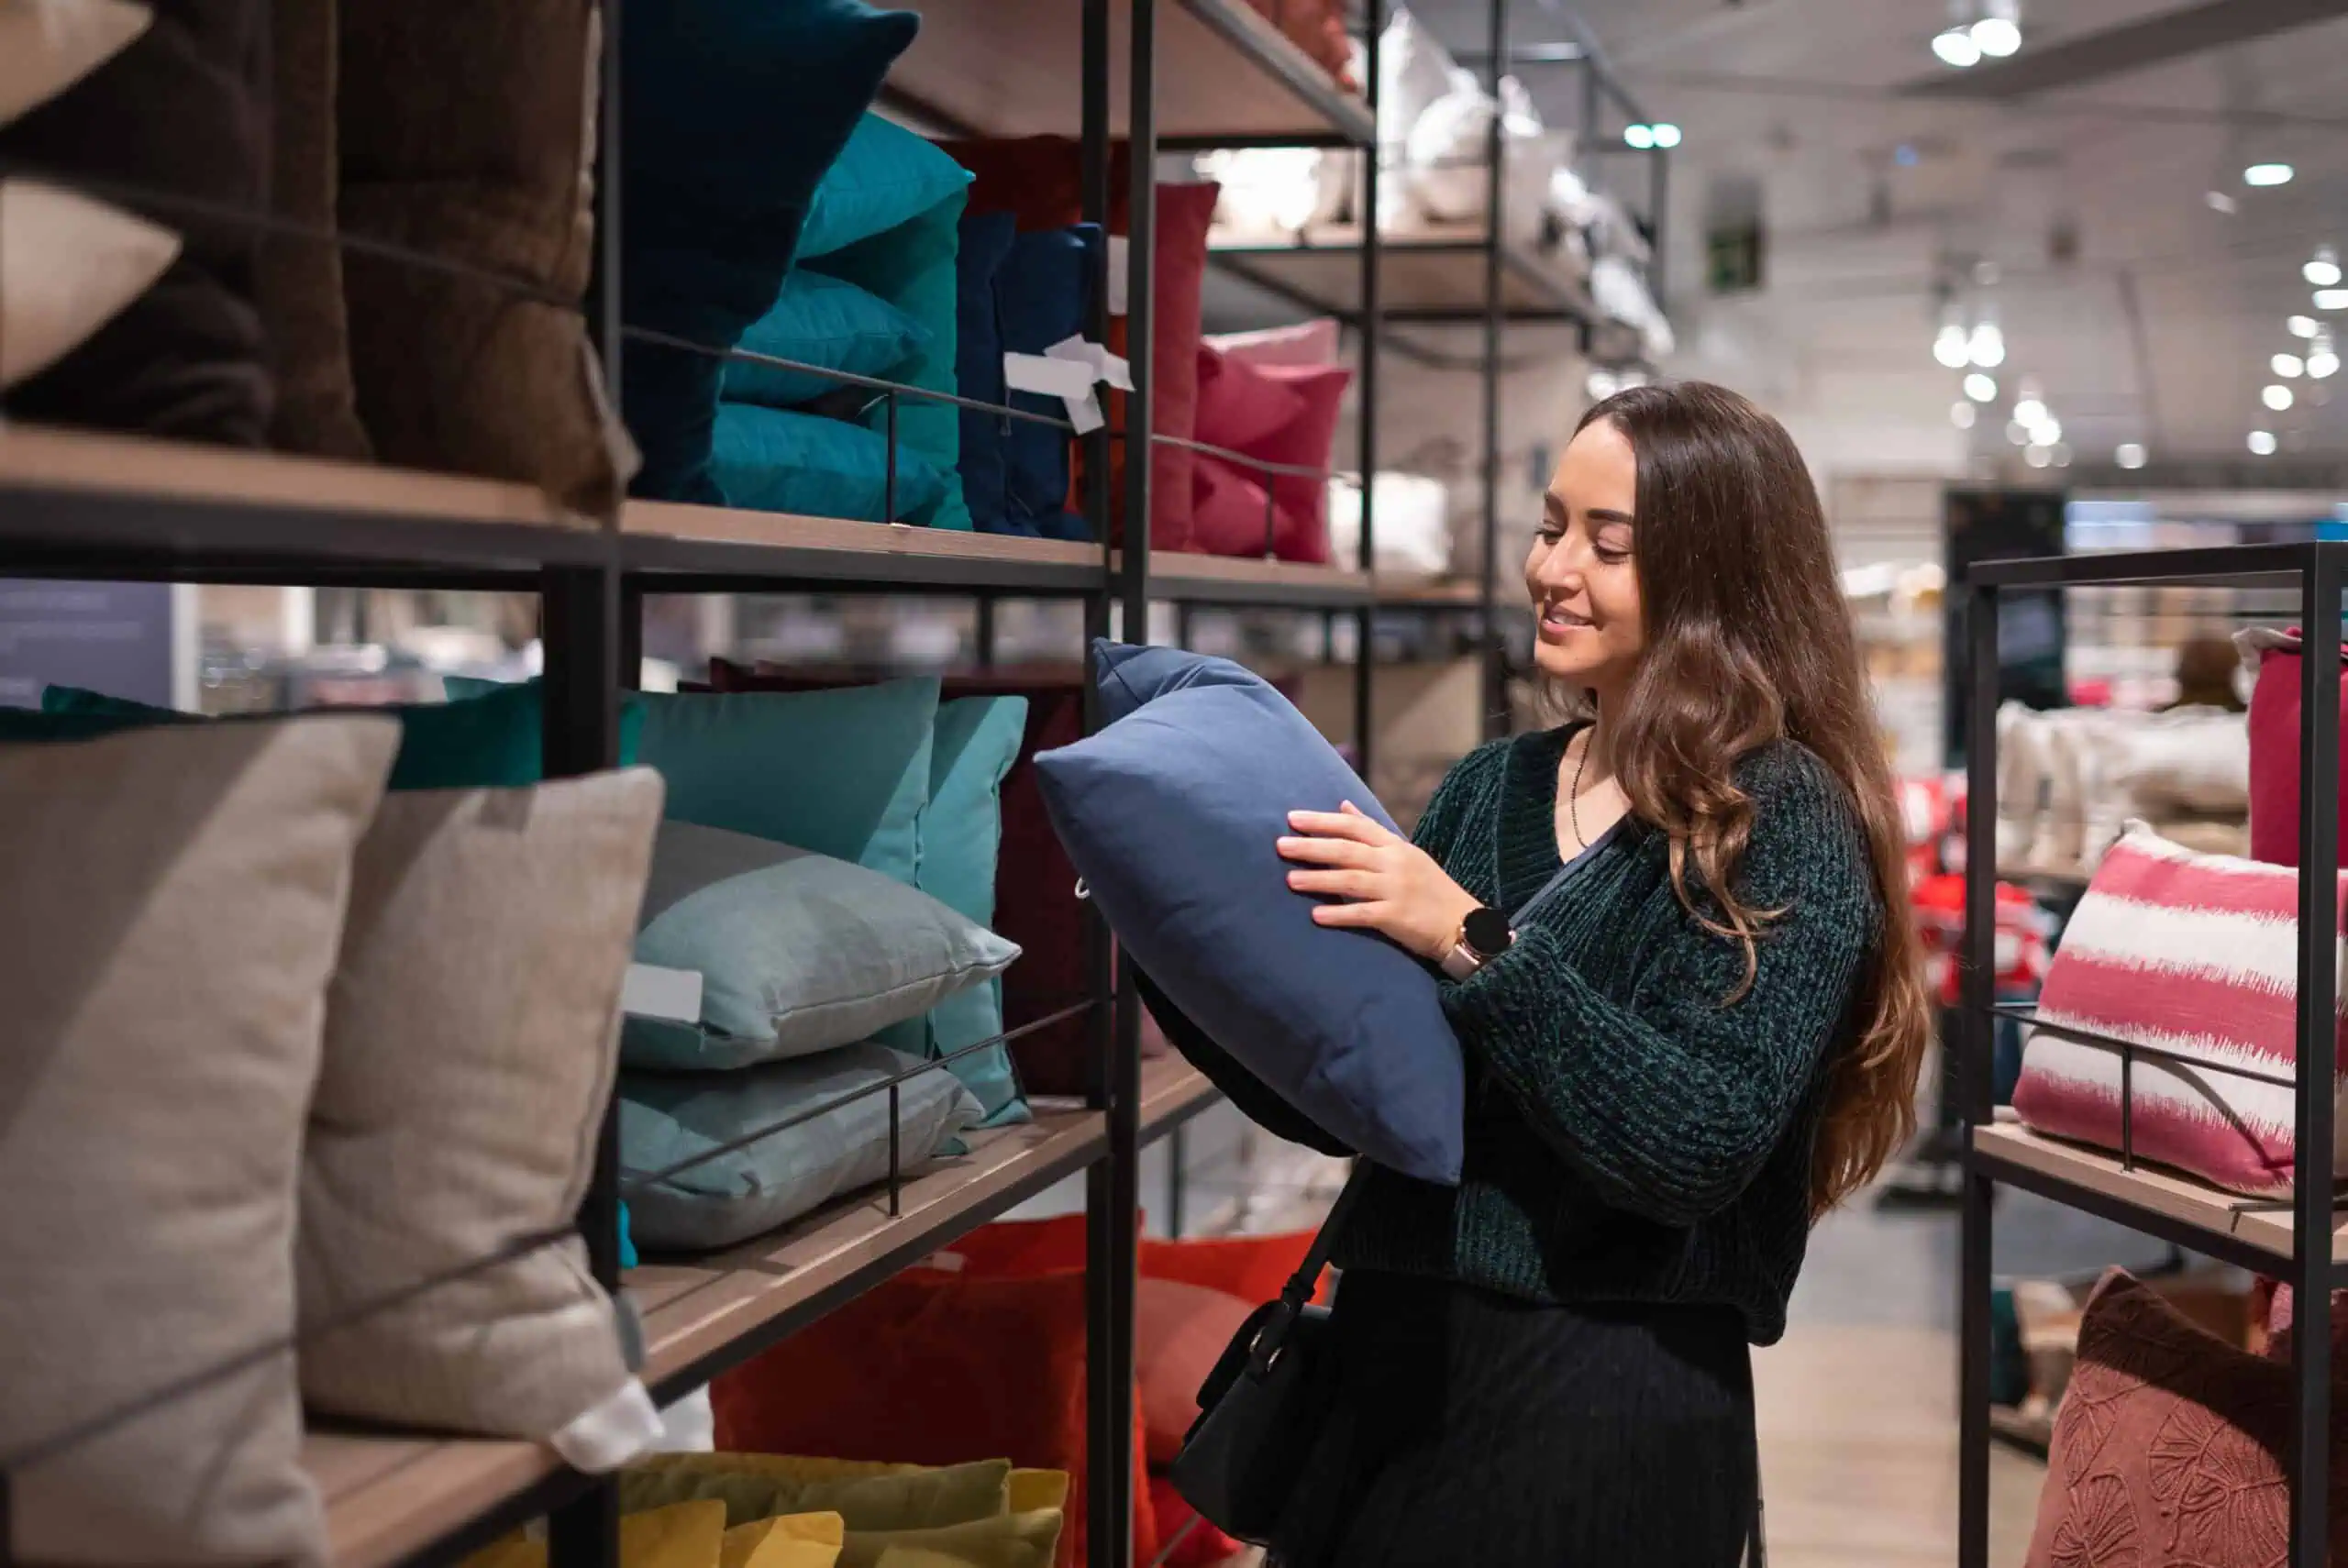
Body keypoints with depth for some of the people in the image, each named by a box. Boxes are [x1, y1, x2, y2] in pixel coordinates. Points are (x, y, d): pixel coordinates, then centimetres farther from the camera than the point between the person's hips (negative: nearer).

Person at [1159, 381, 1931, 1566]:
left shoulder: (1784, 823, -9)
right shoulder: (1489, 792, 7)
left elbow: (1698, 1147, -21)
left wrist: (1473, 944, -24)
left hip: (1611, 1412, -5)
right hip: (1390, 1363, 5)